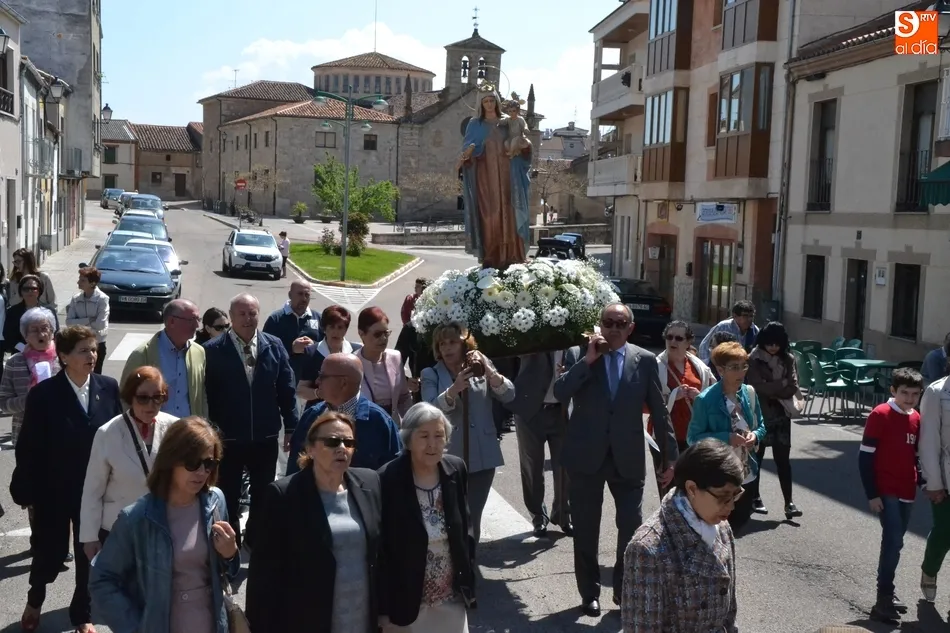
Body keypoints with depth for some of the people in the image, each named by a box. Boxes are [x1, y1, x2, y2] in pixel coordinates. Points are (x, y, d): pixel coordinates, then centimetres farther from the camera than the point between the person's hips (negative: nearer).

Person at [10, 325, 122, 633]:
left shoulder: (109, 387, -6)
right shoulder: (43, 394, -14)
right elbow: (28, 447, -9)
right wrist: (25, 489, -8)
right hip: (53, 490, -2)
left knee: (90, 553, 12)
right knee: (50, 552, 10)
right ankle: (35, 600, 43)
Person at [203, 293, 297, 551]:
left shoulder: (274, 346, 0)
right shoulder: (213, 350, -9)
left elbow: (286, 389, 3)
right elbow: (207, 394, -8)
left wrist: (291, 427, 2)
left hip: (265, 436, 3)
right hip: (228, 437, -3)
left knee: (263, 494, 17)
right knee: (228, 495, 10)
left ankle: (257, 541, 36)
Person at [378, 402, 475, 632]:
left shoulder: (456, 469, -4)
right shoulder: (388, 479, -17)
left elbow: (465, 530, 7)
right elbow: (380, 548, -13)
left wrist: (469, 583, 8)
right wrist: (384, 608, -10)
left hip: (452, 596, 4)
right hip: (407, 599, -4)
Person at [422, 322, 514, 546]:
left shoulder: (480, 367, 5)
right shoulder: (431, 375, 1)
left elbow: (509, 395, -6)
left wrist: (488, 370, -20)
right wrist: (454, 389, -32)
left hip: (482, 457, 1)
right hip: (450, 458, -1)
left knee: (473, 517, 7)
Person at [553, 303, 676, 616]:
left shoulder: (645, 360, 1)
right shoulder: (578, 354, -1)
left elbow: (659, 411, 3)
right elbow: (560, 394, -15)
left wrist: (670, 455, 3)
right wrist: (587, 360, -20)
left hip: (628, 457, 0)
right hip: (586, 455, 0)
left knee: (632, 527, 1)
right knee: (585, 528, 9)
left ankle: (625, 589, 19)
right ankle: (590, 592, 23)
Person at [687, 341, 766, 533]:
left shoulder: (749, 393, 1)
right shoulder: (705, 400, -17)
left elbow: (761, 426, 11)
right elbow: (693, 437, -16)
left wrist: (755, 436, -11)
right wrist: (727, 438, -25)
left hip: (747, 473, 6)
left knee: (741, 520, 19)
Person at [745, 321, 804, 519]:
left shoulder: (788, 359, 2)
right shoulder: (754, 360, -8)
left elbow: (792, 388, -5)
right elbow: (757, 386, -16)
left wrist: (770, 389, -15)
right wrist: (781, 384, -12)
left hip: (781, 415, 2)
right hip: (759, 414, -2)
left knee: (783, 459, 1)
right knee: (756, 457, 10)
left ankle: (789, 502, 2)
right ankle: (754, 497, 23)